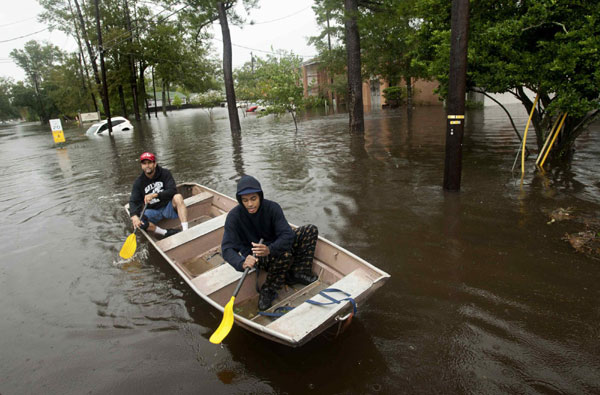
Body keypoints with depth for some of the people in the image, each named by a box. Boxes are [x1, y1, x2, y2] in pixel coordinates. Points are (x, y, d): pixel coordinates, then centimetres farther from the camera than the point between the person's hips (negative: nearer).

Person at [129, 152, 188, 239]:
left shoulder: (165, 173, -7)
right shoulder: (138, 182, -4)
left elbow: (172, 190, -19)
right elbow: (133, 202, -10)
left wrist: (155, 195, -34)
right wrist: (134, 216, -31)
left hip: (168, 207, -1)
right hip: (152, 211, 2)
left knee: (178, 197, -33)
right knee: (137, 221, -27)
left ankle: (185, 230, -40)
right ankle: (166, 233, -21)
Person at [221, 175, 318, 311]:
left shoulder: (272, 207, -16)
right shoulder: (234, 216, -21)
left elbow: (288, 234, -24)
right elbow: (227, 248, -27)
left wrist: (270, 249, -45)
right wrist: (242, 263, -49)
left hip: (273, 246, 5)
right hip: (254, 256, -4)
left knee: (311, 230, -8)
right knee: (285, 255, -36)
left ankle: (298, 273, -4)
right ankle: (268, 290, -15)